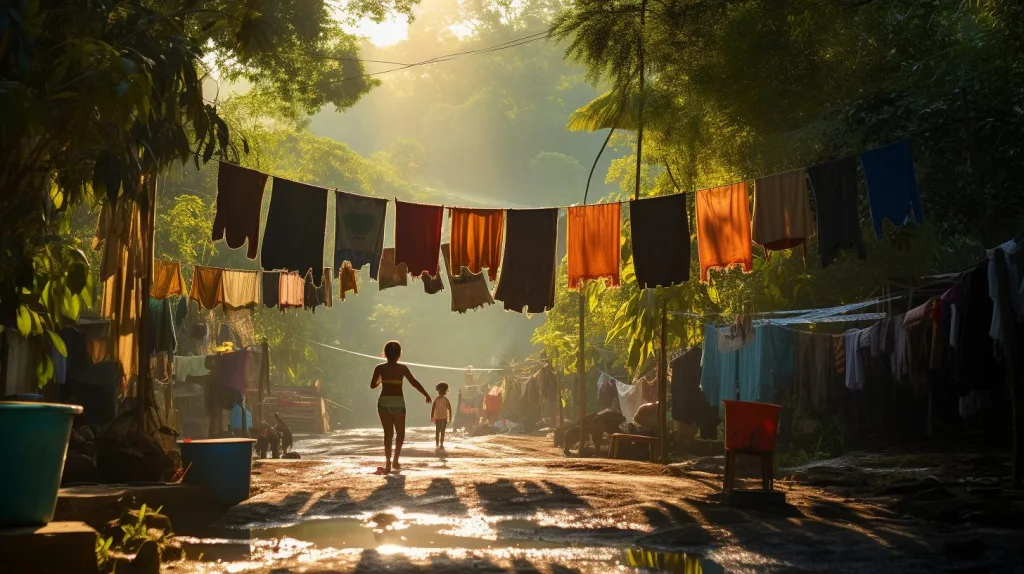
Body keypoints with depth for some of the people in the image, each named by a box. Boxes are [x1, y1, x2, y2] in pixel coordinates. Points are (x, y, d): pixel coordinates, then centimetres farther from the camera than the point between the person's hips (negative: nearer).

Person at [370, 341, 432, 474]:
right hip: (398, 402, -1)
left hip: (384, 401, 1)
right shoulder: (402, 368, 0)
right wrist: (427, 395, 5)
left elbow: (372, 385, 0)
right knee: (400, 433, 15)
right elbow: (414, 382, -2)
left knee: (388, 433, 5)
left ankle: (388, 464, -4)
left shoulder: (380, 368, 1)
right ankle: (395, 461, 11)